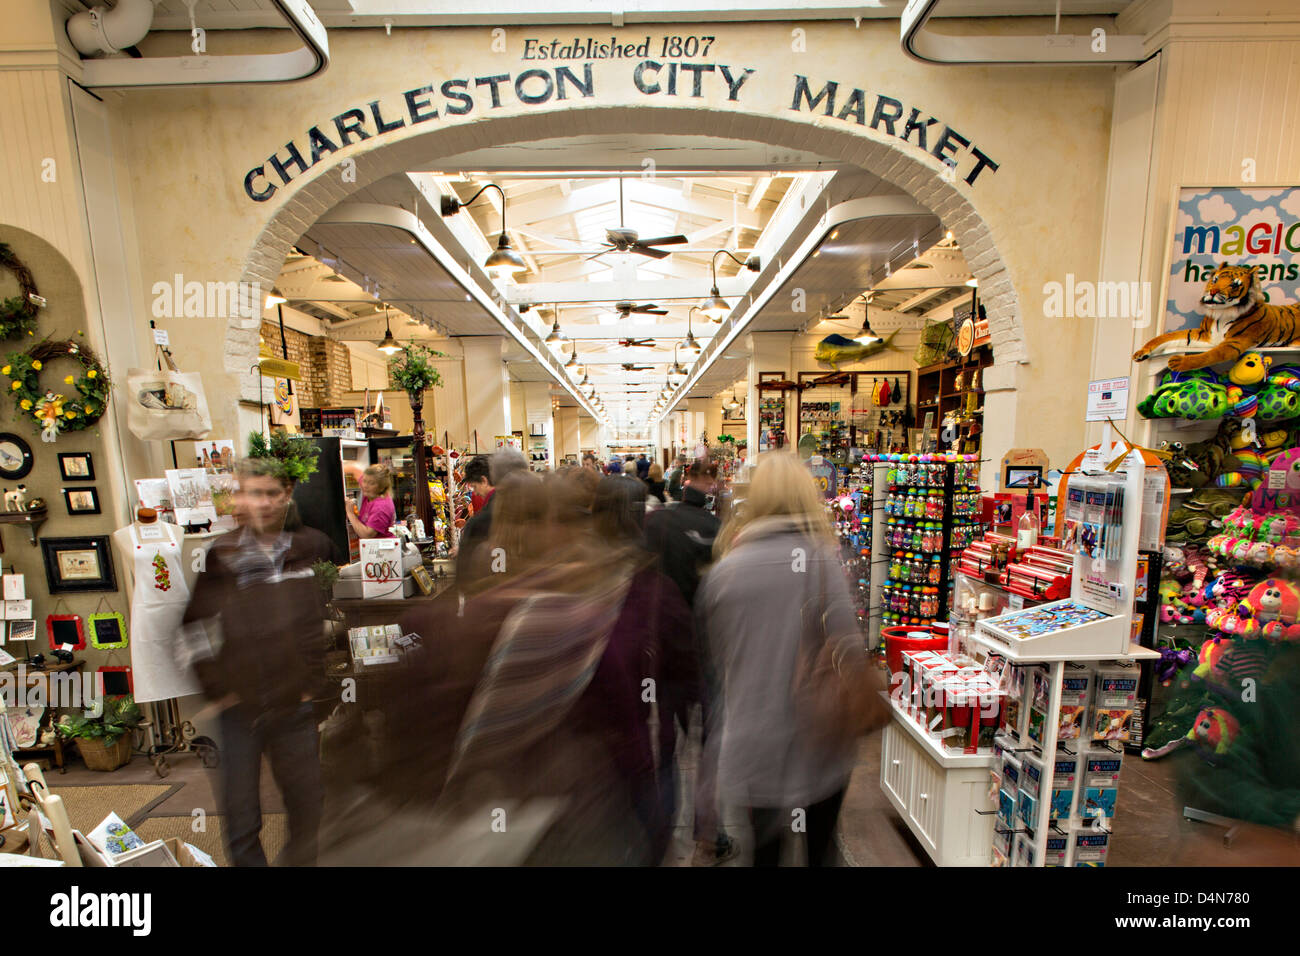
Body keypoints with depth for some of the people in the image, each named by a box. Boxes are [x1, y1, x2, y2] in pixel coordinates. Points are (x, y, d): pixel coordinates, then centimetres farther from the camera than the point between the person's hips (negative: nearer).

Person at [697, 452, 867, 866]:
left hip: (752, 737, 2)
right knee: (821, 840, 25)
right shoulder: (819, 559, -16)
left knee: (765, 843, 23)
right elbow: (847, 646, -18)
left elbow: (716, 650, 3)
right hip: (815, 737, -1)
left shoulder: (723, 569, -7)